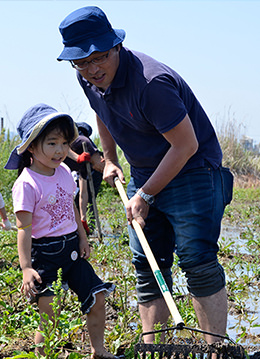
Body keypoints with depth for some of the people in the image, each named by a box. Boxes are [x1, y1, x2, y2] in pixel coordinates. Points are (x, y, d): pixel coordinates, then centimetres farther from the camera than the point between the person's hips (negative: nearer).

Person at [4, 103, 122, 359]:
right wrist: (26, 268, -24)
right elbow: (24, 228, -19)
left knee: (97, 297, 7)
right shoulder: (27, 184, -17)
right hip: (44, 254, -7)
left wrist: (82, 239, 18)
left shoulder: (64, 172, 4)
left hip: (71, 249, 7)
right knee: (49, 315, -7)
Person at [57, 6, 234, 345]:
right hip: (144, 176, 8)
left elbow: (186, 146, -26)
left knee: (198, 262, -15)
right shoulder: (88, 78, -4)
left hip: (191, 171, -8)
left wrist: (146, 195, -18)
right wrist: (110, 161, 24)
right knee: (148, 267, 5)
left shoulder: (151, 82, -30)